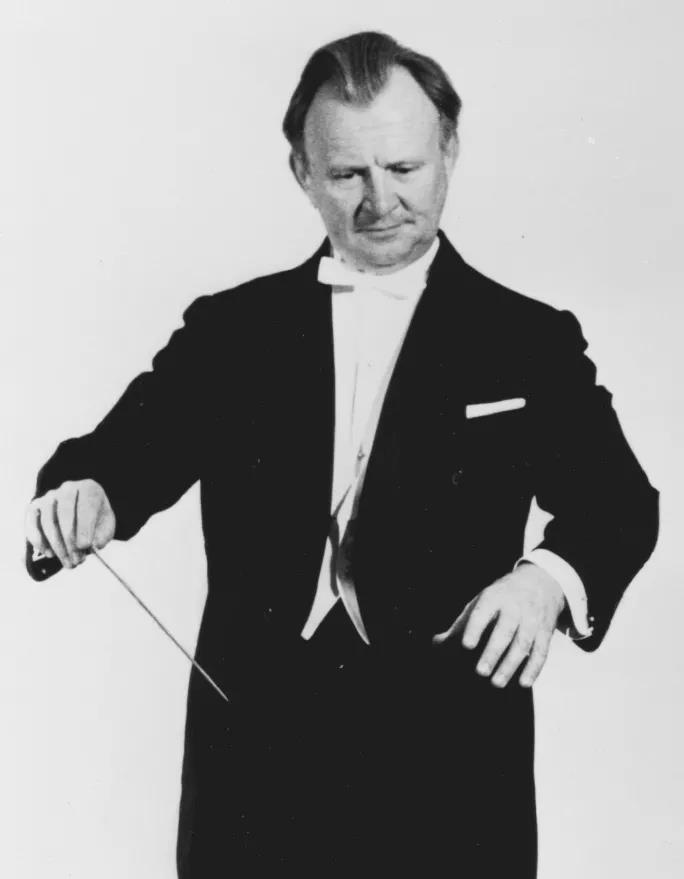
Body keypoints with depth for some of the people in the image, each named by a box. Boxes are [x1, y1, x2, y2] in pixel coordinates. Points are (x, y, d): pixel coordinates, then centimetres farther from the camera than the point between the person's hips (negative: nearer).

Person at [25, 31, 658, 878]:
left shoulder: (530, 341, 2)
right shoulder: (231, 328, 6)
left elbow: (616, 500, -6)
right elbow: (130, 449, -1)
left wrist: (549, 576, -27)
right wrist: (83, 494, -24)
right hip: (254, 753, 2)